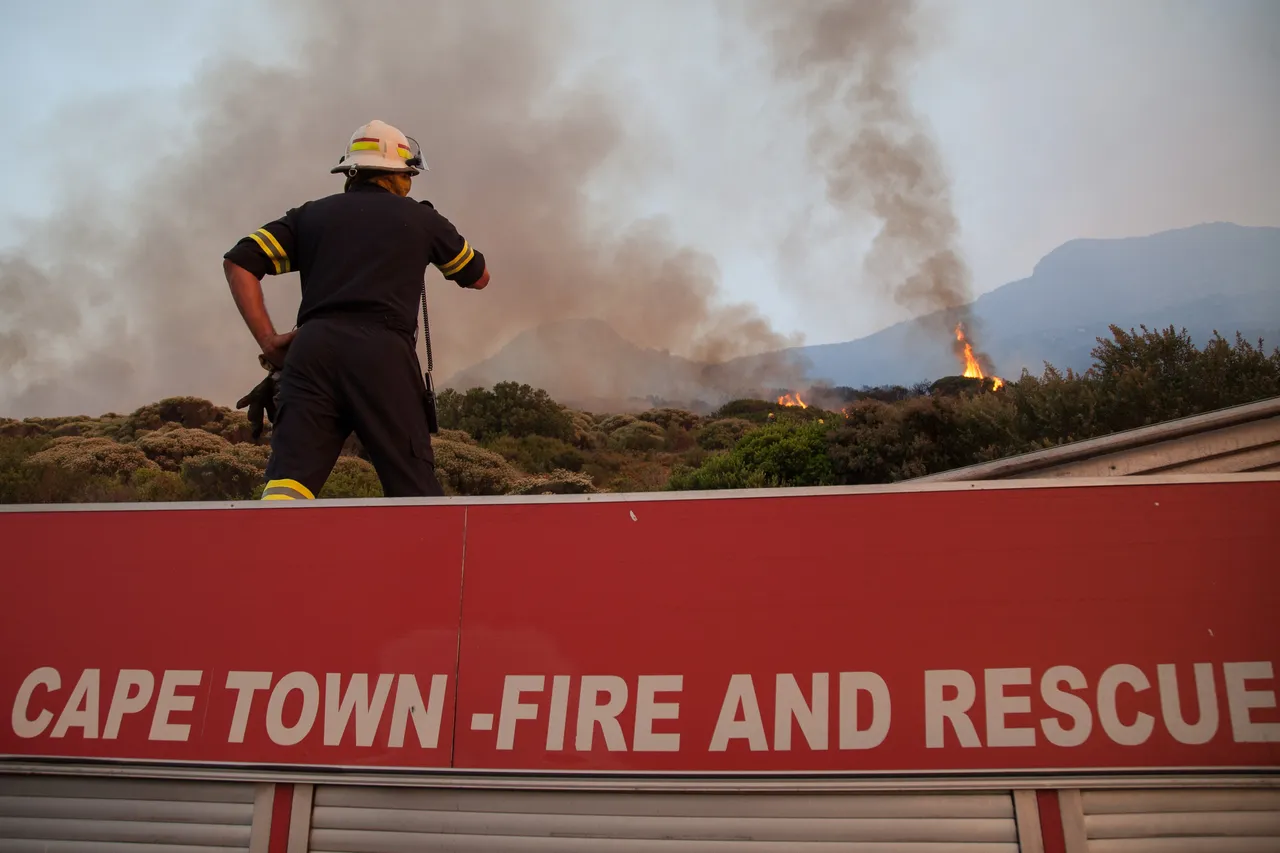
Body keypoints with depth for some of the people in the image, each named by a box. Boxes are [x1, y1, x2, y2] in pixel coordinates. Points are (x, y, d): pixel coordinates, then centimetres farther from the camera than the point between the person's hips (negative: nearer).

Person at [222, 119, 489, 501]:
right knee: (415, 490, 3)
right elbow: (479, 277, 33)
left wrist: (268, 340, 11)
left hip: (312, 350, 2)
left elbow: (238, 262, 12)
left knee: (288, 481, -9)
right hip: (383, 353, -2)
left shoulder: (311, 214, 24)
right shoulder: (421, 218, 20)